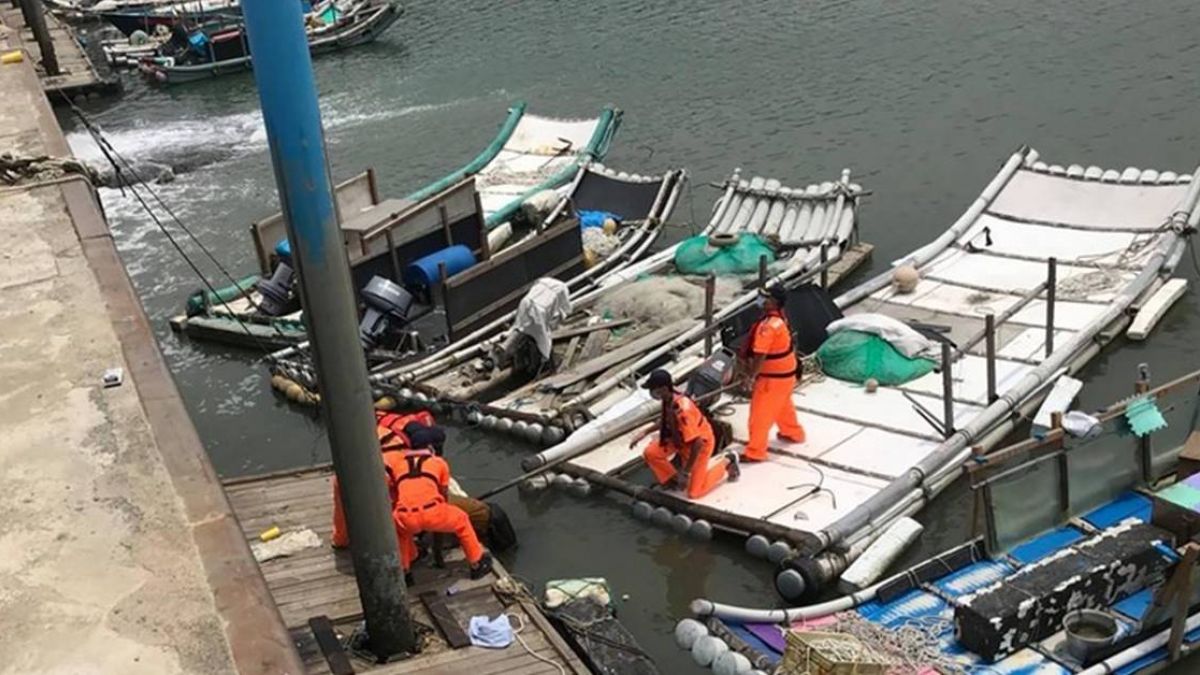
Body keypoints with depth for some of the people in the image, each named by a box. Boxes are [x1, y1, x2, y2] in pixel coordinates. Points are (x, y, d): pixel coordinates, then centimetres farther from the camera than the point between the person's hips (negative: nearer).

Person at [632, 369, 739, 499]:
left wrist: (686, 473, -31)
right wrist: (645, 433, 2)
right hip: (680, 438, 8)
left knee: (693, 493, 0)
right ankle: (674, 479, 13)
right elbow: (666, 420, 10)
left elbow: (697, 443, -36)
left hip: (701, 442, -8)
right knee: (650, 453, -9)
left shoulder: (682, 410, -39)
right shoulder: (668, 400, -14)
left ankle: (726, 462, 15)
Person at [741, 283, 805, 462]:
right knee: (783, 406, 31)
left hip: (773, 377, -10)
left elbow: (760, 356, -31)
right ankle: (793, 432, 51)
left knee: (760, 414, 2)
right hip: (785, 372, 10)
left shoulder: (768, 325, -30)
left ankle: (755, 452, 11)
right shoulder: (780, 317, 1)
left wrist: (751, 377, -21)